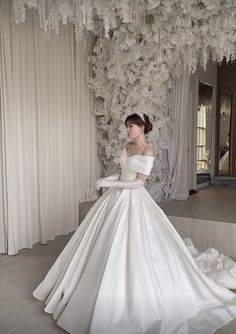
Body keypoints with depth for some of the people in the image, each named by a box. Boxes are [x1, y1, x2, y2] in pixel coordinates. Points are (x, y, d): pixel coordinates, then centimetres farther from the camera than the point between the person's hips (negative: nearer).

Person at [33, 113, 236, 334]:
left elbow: (139, 182, -18)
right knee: (107, 244, 14)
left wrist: (112, 184, -18)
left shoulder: (148, 151, -15)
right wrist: (109, 179, -2)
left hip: (132, 200, -8)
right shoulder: (127, 146, 10)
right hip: (116, 197, 8)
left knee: (131, 247, -4)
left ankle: (139, 295, 15)